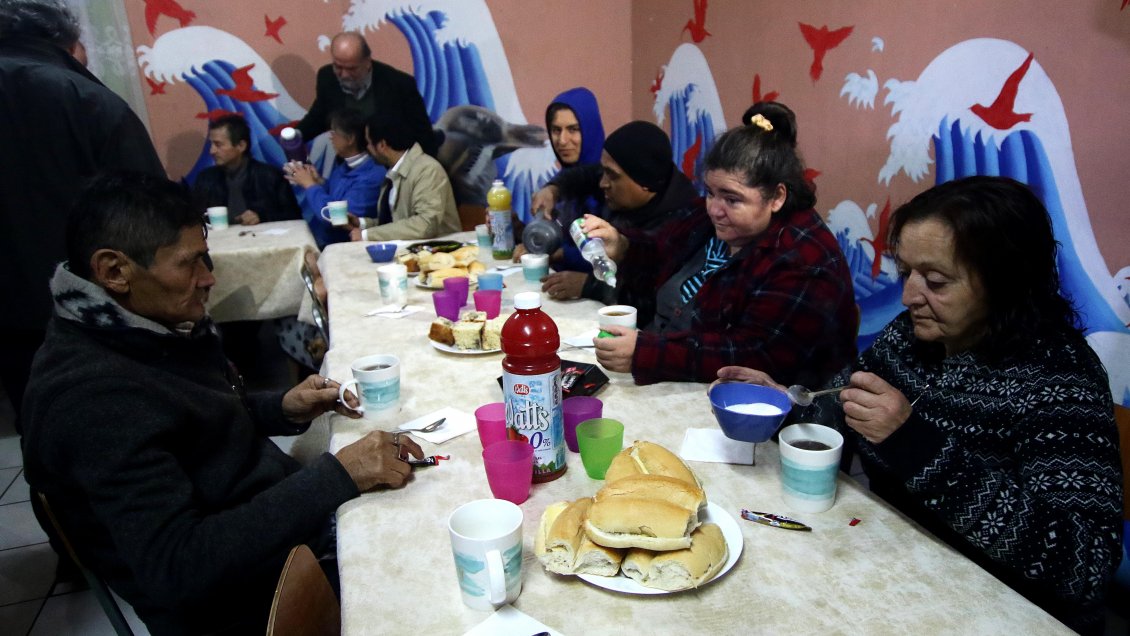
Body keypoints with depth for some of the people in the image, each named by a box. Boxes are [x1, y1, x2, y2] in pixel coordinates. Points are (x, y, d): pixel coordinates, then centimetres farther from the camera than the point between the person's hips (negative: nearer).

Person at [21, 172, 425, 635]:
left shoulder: (128, 331, 0)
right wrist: (337, 477, -33)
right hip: (245, 595, -8)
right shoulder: (90, 398, -28)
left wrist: (283, 409, -2)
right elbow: (178, 567, -33)